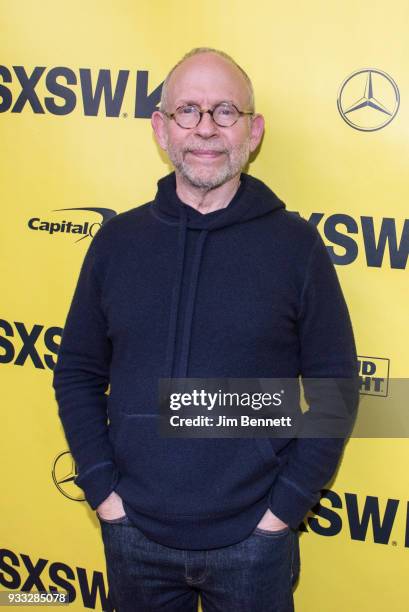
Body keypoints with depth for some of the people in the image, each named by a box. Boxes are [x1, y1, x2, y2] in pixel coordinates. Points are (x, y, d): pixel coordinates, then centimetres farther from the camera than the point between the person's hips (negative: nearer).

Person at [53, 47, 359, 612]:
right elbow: (78, 372, 4)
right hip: (133, 534, 2)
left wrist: (286, 507, -7)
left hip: (252, 541, -2)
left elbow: (334, 387, -4)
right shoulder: (118, 239, -1)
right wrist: (102, 490, -3)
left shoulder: (296, 243, -7)